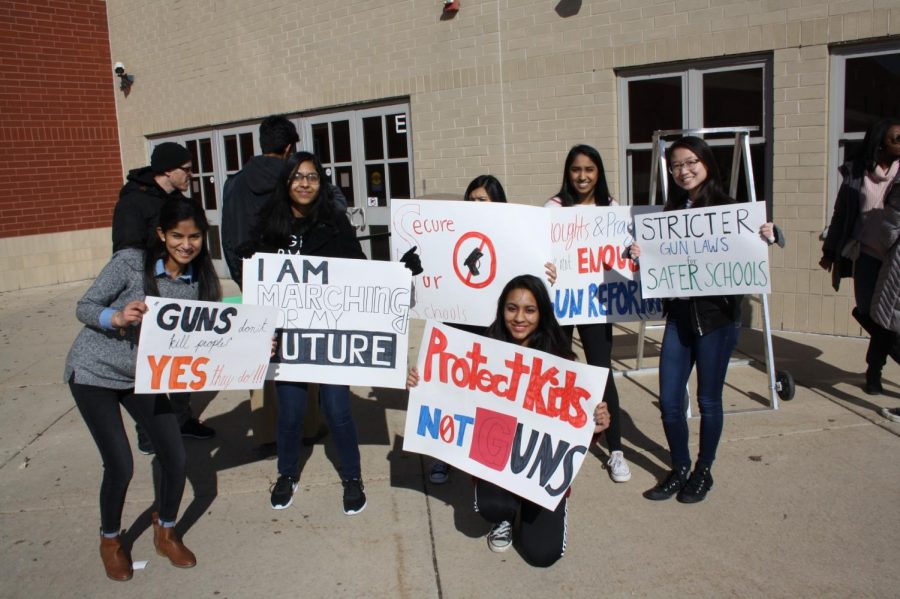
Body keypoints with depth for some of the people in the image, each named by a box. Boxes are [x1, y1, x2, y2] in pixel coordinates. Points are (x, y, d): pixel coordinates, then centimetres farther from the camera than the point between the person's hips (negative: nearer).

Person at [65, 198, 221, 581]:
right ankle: (110, 541, 24)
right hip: (94, 372, -4)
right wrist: (117, 317, -35)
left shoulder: (200, 280, -8)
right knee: (120, 465, -6)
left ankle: (166, 533, 26)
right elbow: (83, 308, -15)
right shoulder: (130, 262, -19)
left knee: (175, 458, -2)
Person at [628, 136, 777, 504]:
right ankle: (679, 469, 26)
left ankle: (703, 471, 28)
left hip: (717, 315, -4)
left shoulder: (727, 208, -6)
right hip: (679, 314, 4)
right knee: (669, 399, 6)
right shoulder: (670, 211, 7)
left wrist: (770, 236, -27)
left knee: (708, 400, 8)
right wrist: (639, 255, -9)